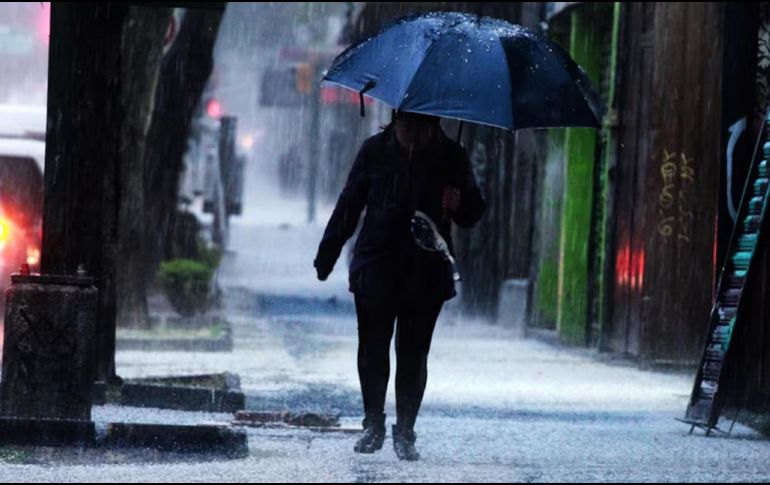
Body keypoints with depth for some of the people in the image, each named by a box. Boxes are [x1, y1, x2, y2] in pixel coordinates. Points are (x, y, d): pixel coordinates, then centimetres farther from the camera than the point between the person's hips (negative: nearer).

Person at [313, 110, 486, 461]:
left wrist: (460, 204, -15)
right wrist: (327, 255, 7)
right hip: (376, 270, 1)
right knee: (372, 349, 2)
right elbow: (349, 205, 8)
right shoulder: (375, 151, 2)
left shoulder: (451, 157, 2)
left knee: (413, 355, 1)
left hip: (427, 273, -1)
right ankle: (374, 426, 16)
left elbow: (472, 215, 10)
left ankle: (405, 433, 9)